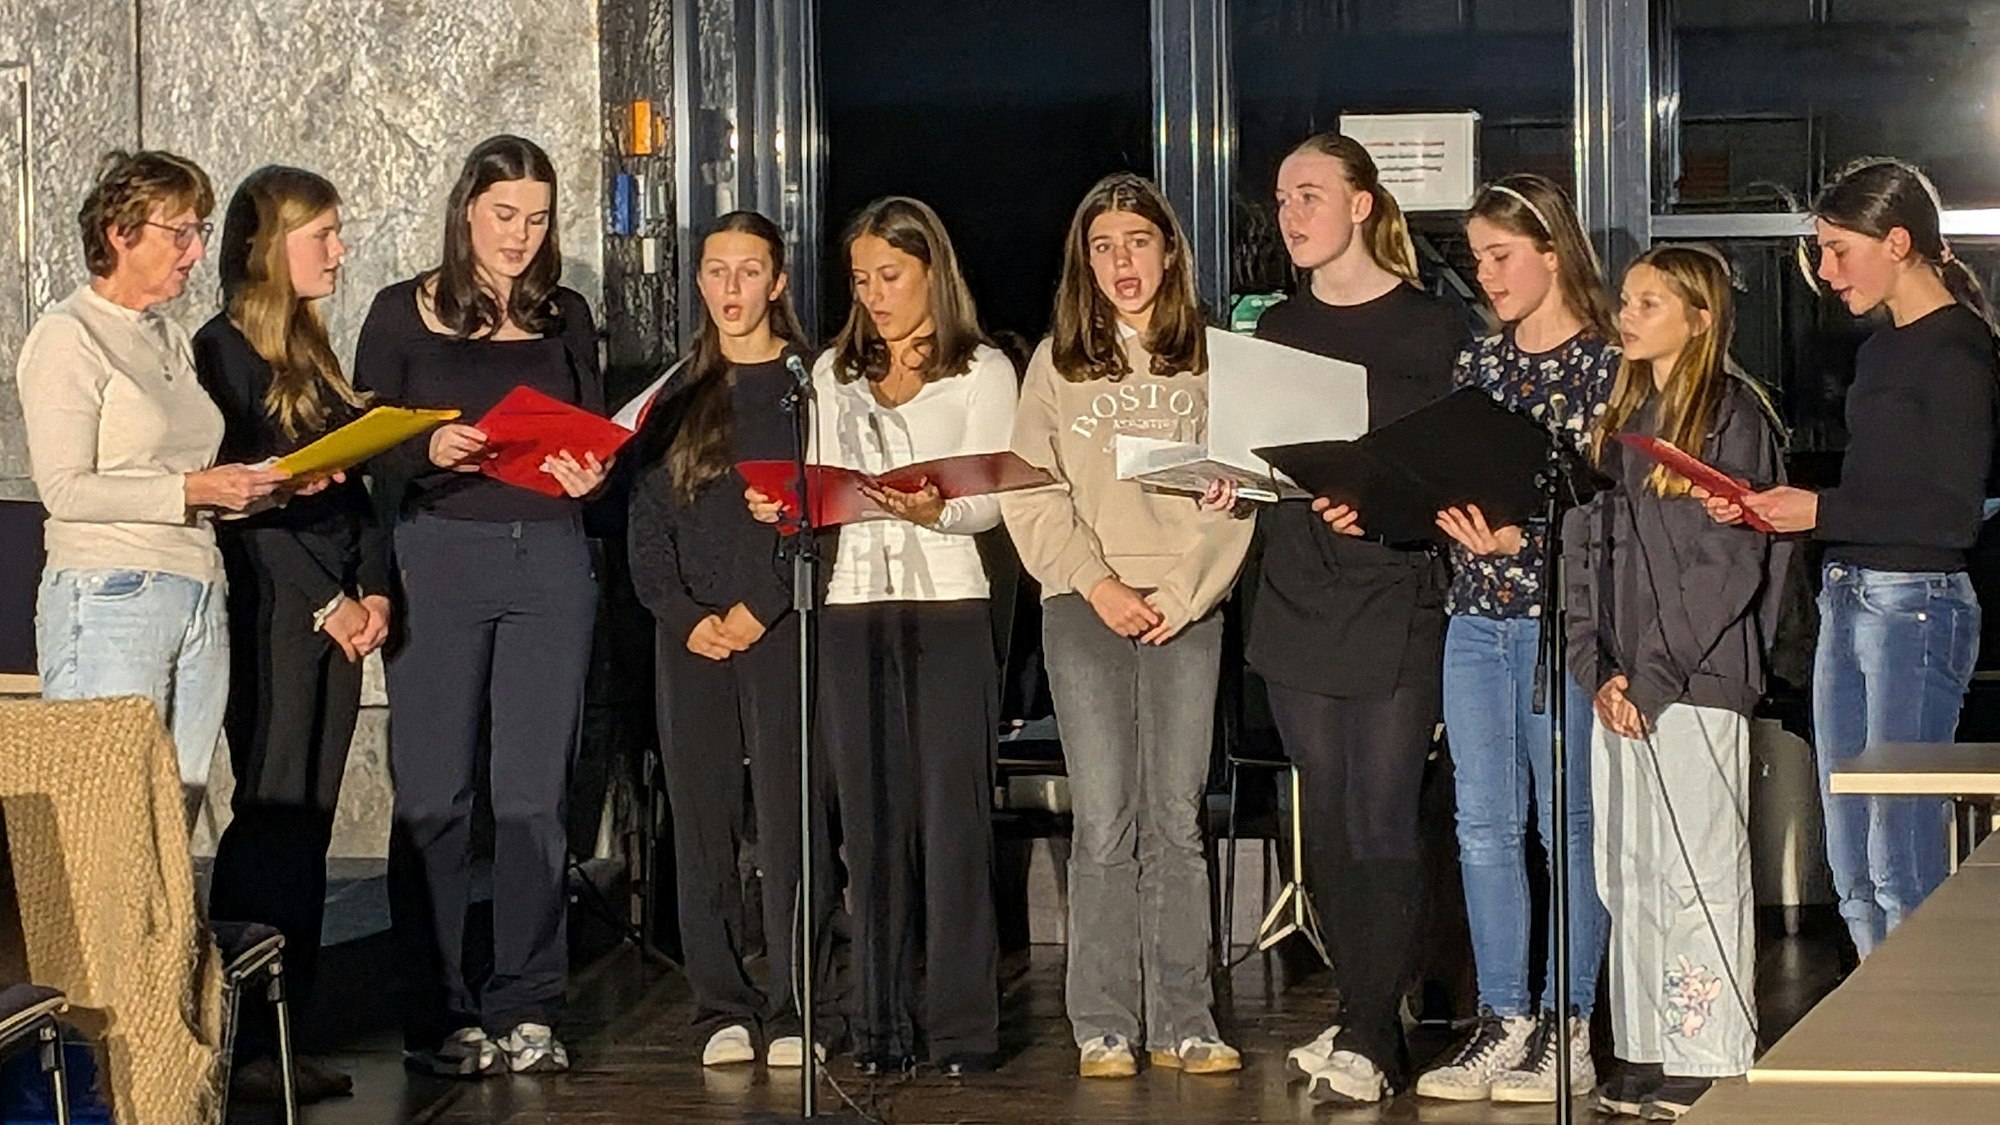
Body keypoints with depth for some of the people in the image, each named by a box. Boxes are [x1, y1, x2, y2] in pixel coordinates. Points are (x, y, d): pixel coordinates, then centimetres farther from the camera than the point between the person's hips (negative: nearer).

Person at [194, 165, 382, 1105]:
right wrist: (327, 604, -12)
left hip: (336, 612, 8)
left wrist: (372, 592, 4)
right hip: (269, 607, -8)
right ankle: (241, 1045, -5)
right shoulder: (226, 349, -7)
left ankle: (283, 1031, 10)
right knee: (272, 812, -8)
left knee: (308, 818, 7)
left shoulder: (311, 349, 18)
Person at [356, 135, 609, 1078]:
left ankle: (524, 1008, 8)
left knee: (534, 794, 2)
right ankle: (438, 1014, 5)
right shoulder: (404, 313, 4)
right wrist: (431, 452, -18)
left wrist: (590, 470, -4)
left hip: (550, 562, 2)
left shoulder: (565, 317, 13)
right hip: (437, 556, -2)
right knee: (432, 795, -2)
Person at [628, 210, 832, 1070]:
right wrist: (686, 616, -5)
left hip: (783, 628, -3)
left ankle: (791, 1009, -3)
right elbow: (647, 524, 10)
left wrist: (762, 609, -12)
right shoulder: (676, 395, 15)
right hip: (692, 635, 4)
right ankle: (722, 1007, 7)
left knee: (790, 815, -7)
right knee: (703, 818, 2)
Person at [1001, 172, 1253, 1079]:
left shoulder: (1211, 358, 8)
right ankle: (1104, 1028, 0)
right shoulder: (1057, 363, 9)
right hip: (1085, 609, 0)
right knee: (1104, 822, -4)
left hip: (1187, 611, 0)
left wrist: (1184, 594, -8)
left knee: (1177, 820, 1)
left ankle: (1181, 1022, 5)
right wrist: (1096, 582, -8)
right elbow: (1030, 494, 3)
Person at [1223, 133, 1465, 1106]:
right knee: (1327, 818, 7)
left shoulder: (1430, 328, -2)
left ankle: (1369, 1041, -5)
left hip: (1395, 599, -5)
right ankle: (1366, 1018, 16)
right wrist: (1231, 483, -1)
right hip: (1299, 603, 6)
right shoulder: (1278, 328, 15)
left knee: (1382, 821, -7)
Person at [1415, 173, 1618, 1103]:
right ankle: (1502, 1022, 11)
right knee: (1484, 825, 5)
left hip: (1560, 615, -6)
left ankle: (1566, 1030, 5)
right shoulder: (1478, 361, 14)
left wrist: (1520, 540, -24)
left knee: (1568, 822, 0)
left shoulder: (1605, 363, -5)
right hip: (1475, 617, 6)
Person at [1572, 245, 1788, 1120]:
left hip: (1696, 679, -7)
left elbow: (1730, 561, -12)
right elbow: (1584, 552, 13)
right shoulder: (1619, 419, 17)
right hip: (1618, 687, 7)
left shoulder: (1733, 413, -5)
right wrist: (1597, 672, 0)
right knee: (1627, 873, 9)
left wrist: (1652, 676, -14)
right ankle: (1644, 1055, 15)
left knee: (1698, 872, -5)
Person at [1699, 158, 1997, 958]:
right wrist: (1767, 508, 6)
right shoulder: (1882, 348, 17)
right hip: (1847, 601, 9)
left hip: (1915, 606, -9)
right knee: (1853, 869, 9)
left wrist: (1820, 512, -15)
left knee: (1901, 863, -8)